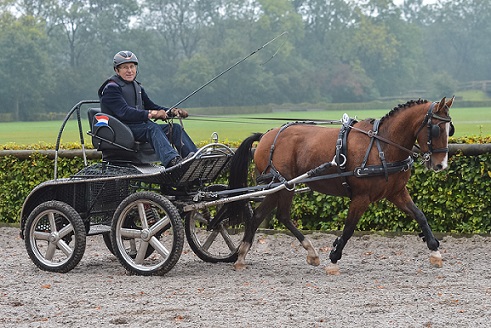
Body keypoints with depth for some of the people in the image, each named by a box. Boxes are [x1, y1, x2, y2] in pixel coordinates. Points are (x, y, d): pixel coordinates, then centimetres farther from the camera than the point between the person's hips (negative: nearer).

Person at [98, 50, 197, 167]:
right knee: (152, 127, -34)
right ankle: (172, 160, -56)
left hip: (140, 125, 8)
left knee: (175, 128, -9)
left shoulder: (137, 87, 22)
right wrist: (150, 114, -30)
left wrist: (172, 112, 2)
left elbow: (151, 107, 21)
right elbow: (124, 112, -21)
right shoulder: (111, 88, -7)